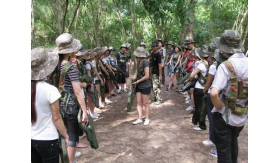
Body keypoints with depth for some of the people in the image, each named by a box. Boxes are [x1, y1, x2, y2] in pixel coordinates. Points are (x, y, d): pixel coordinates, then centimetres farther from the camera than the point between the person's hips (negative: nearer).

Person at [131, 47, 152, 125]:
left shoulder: (145, 62, -18)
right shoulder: (138, 62, 7)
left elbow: (146, 76, -20)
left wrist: (137, 81, -13)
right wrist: (135, 82, -2)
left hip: (145, 86, -7)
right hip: (138, 86, 8)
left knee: (145, 103, 5)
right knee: (139, 102, 10)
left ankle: (147, 119, 19)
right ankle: (139, 118, 19)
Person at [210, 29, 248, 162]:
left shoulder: (226, 66, -22)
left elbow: (214, 93, -35)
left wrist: (219, 107, -17)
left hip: (225, 115, -6)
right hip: (243, 116, 6)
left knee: (223, 148, 11)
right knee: (233, 141, 30)